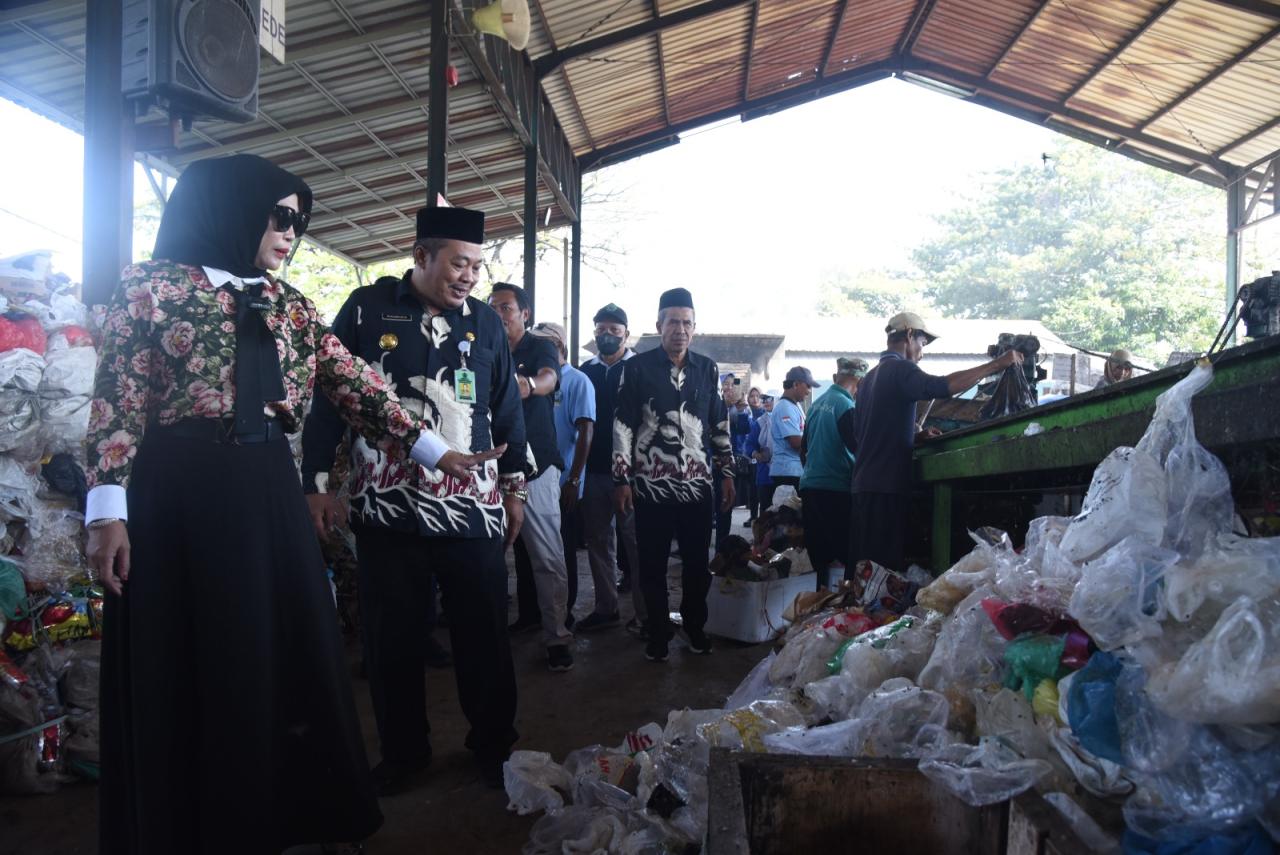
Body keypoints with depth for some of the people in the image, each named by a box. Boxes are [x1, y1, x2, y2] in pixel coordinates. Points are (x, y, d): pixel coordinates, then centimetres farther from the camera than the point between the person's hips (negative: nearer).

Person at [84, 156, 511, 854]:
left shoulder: (288, 303, 11)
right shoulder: (151, 287, -2)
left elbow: (352, 382, 5)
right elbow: (118, 403, -7)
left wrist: (435, 451, -2)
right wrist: (107, 511, -15)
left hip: (268, 492, 5)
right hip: (177, 493, -4)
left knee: (286, 653, 10)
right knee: (185, 669, 5)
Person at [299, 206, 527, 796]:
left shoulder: (484, 321, 9)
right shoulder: (367, 309, 2)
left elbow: (507, 410, 15)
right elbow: (327, 397, 3)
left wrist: (513, 485, 15)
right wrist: (317, 483, 0)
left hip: (473, 507, 1)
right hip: (387, 506, -1)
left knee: (484, 634, 6)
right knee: (390, 636, 9)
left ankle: (493, 744, 26)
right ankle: (403, 751, 28)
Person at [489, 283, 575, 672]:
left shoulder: (541, 348, 0)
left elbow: (548, 377, -22)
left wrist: (530, 384, -47)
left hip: (535, 463, -5)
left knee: (546, 555, -7)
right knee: (517, 547, 14)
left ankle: (557, 636, -5)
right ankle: (528, 614, 29)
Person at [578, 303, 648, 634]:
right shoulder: (586, 371, 11)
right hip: (594, 468, 5)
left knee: (635, 539, -3)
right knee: (598, 539, 10)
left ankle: (645, 613, 3)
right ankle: (606, 608, 21)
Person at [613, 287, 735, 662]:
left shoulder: (707, 369, 8)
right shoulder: (638, 368, -2)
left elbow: (720, 424, 13)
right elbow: (623, 425, -2)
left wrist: (727, 474, 9)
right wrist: (621, 480, -6)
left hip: (697, 485, 3)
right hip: (651, 486, -2)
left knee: (697, 562, 10)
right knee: (653, 565, 7)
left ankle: (695, 625, 29)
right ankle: (658, 633, 22)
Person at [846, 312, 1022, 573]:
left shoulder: (870, 377, 21)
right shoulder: (900, 368, -7)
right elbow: (941, 387, -27)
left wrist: (916, 435, 19)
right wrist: (997, 364, -21)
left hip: (863, 484, 9)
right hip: (886, 486, -9)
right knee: (885, 568, -10)